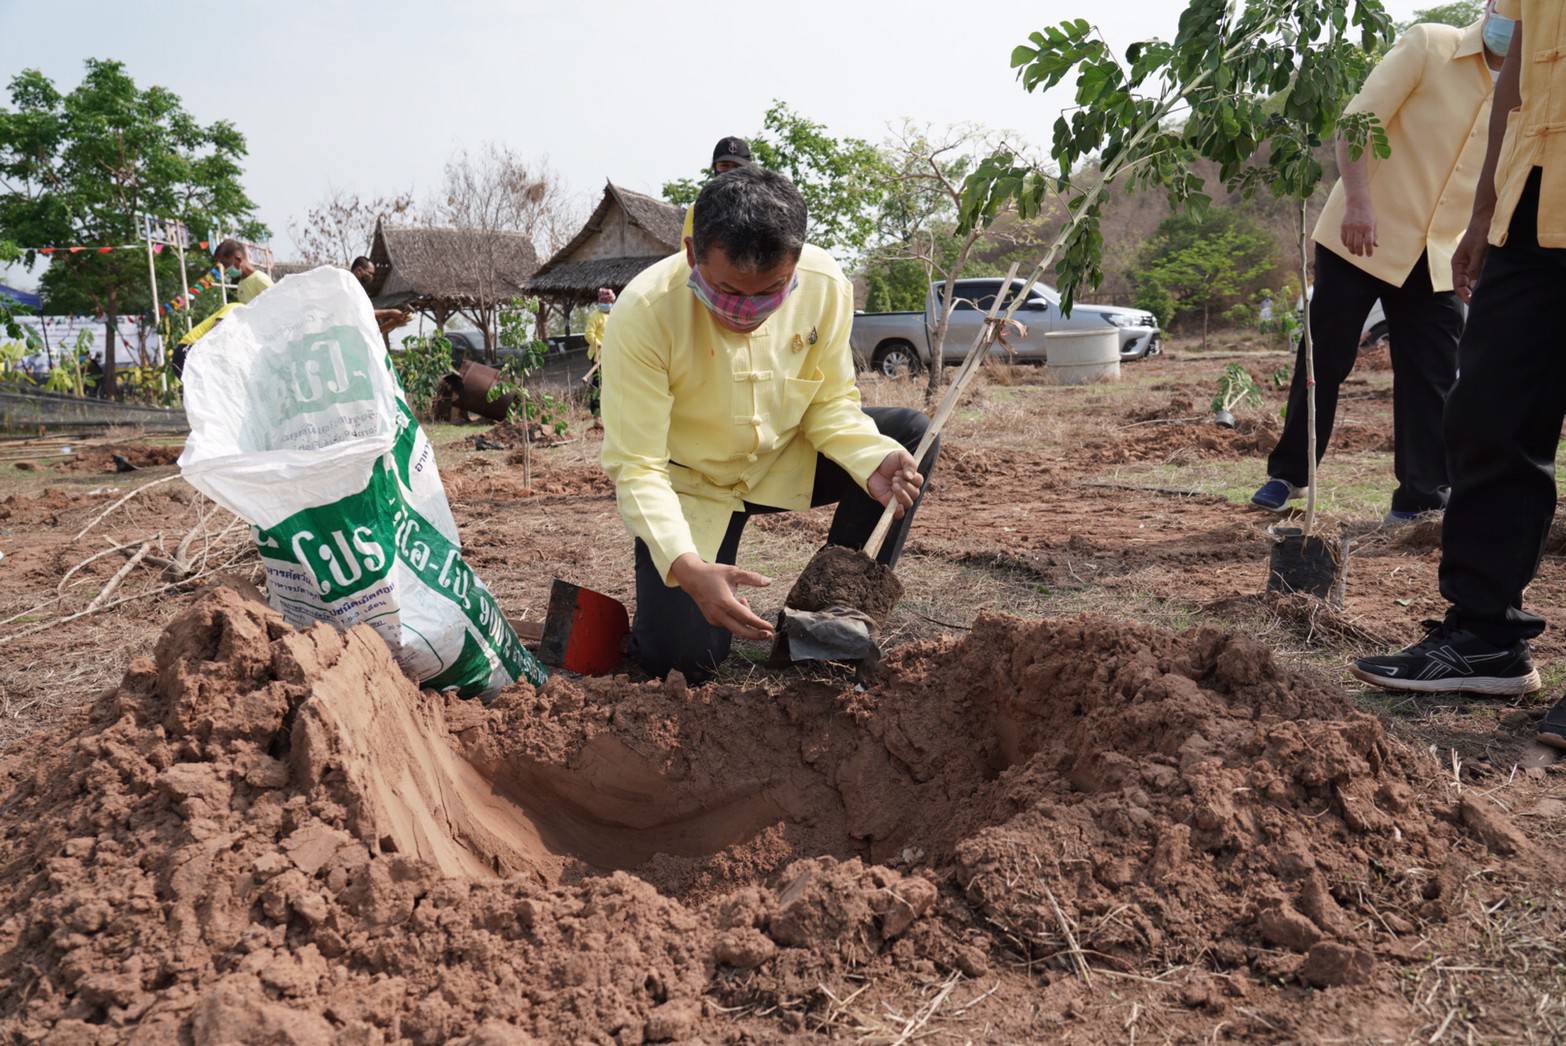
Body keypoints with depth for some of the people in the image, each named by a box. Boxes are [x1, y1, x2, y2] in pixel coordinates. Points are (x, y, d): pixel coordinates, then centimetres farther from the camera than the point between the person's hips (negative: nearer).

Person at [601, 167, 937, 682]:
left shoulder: (826, 285, -20)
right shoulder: (642, 313, -30)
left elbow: (831, 403, -7)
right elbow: (636, 466, -29)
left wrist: (871, 459, -30)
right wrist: (687, 567, -46)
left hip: (783, 459, 4)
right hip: (687, 481, -3)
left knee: (911, 435, -17)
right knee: (681, 657, -19)